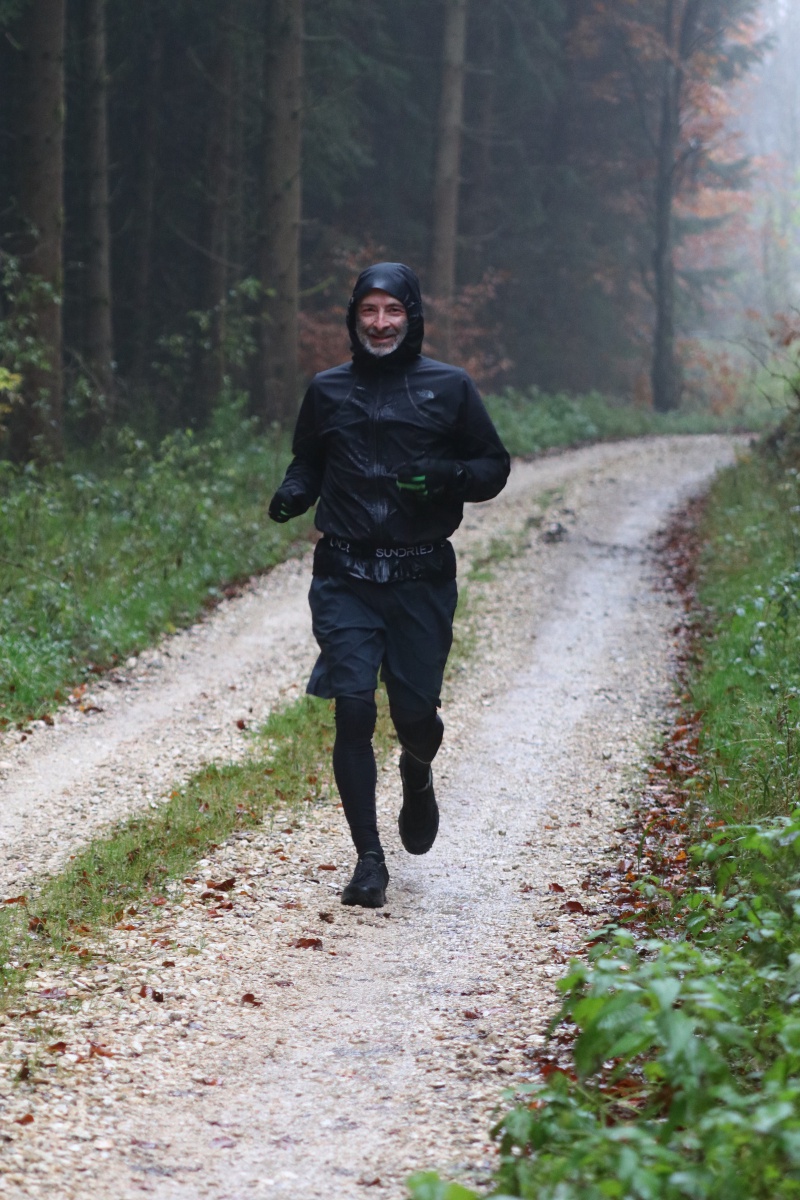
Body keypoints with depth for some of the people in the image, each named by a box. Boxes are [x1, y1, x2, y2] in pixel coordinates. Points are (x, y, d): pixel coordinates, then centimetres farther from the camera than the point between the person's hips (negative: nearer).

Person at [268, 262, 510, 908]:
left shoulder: (450, 388, 3)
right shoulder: (328, 390, 9)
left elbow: (494, 466, 7)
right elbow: (308, 463, 20)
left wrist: (448, 476, -13)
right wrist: (292, 495, -3)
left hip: (422, 581, -1)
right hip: (346, 580, 1)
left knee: (416, 714, 1)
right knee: (353, 711, -11)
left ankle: (417, 775, 40)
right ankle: (369, 861, -2)